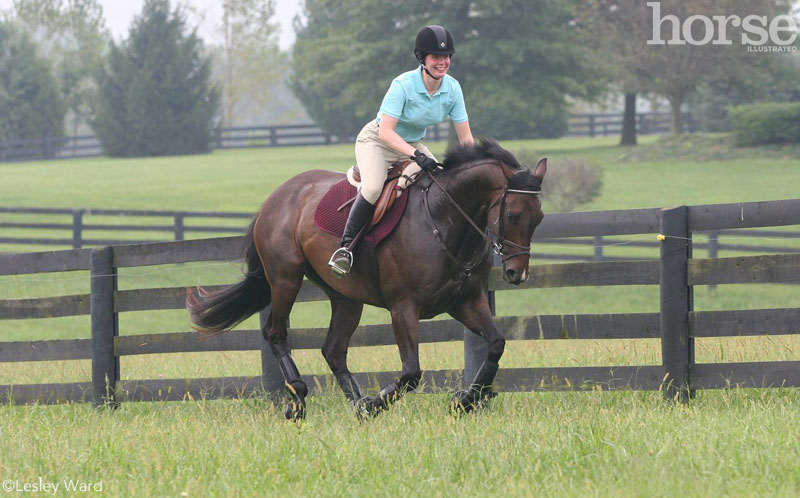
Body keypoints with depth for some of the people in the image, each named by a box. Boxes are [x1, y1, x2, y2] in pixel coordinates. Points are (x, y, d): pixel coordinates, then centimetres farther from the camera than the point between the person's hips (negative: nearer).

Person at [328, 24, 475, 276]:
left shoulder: (452, 88, -12)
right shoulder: (403, 85, -27)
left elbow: (466, 137, -5)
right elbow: (385, 131, -32)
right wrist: (416, 156, -43)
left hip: (413, 144, 6)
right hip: (377, 141, -6)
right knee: (373, 188, -32)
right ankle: (345, 247, -21)